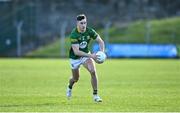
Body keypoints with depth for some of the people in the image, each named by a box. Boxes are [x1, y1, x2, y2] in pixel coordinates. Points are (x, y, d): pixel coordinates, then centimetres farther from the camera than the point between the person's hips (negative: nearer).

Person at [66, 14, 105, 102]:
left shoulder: (90, 31, -17)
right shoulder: (74, 35, -30)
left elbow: (100, 41, -7)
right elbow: (76, 52, -36)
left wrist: (101, 52, -26)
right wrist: (90, 55, -45)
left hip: (86, 54, 2)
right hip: (75, 58, -2)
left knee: (93, 71, -23)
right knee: (76, 78, 13)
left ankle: (95, 95, -13)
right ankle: (69, 87, 51)